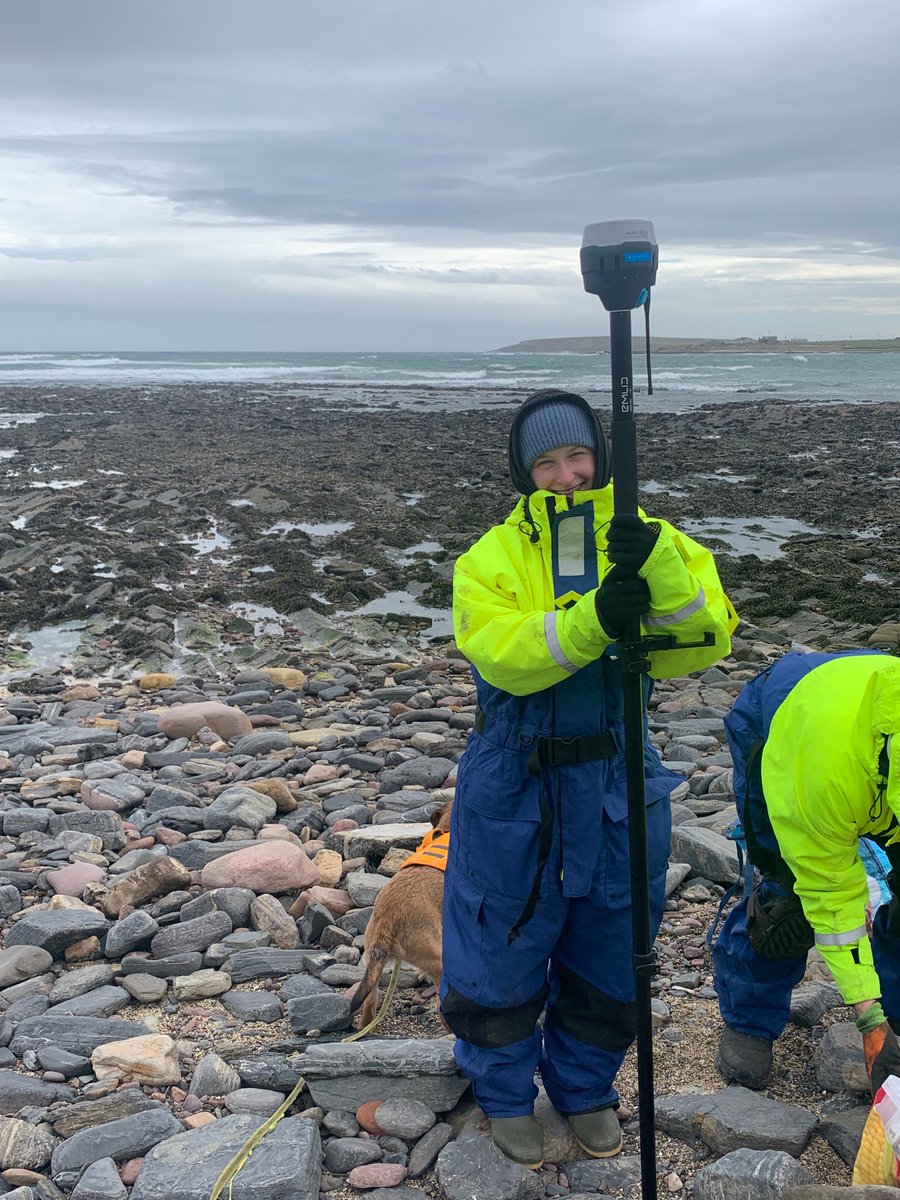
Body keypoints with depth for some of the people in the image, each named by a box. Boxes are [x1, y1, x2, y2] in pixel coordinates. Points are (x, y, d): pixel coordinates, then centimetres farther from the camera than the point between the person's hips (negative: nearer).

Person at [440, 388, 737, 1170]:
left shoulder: (648, 544, -4)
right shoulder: (492, 558, -8)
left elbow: (704, 642, -18)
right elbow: (501, 653, -25)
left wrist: (661, 571, -36)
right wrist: (591, 620, -40)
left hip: (615, 787, 2)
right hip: (513, 790, -2)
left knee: (610, 954, 17)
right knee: (504, 949, 12)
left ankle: (585, 1086, 42)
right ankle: (505, 1094, 38)